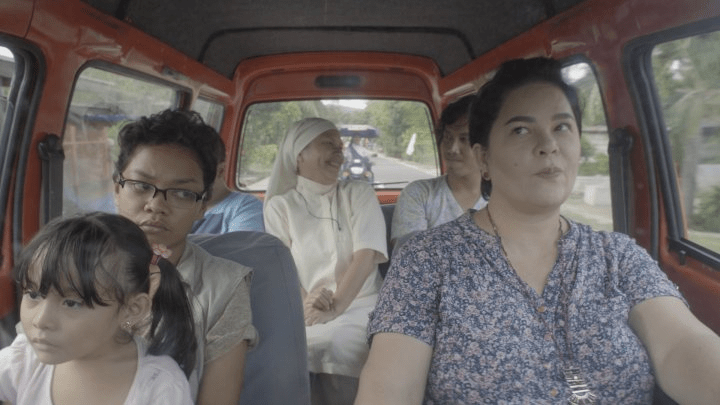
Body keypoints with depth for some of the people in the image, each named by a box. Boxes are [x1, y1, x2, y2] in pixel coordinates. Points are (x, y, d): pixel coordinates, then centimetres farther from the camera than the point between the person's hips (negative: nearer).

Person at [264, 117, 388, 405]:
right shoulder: (280, 205, 11)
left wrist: (336, 307, -20)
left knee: (337, 346, -31)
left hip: (357, 309, 0)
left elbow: (367, 253, -4)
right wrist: (304, 304, -24)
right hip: (302, 316, 0)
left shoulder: (359, 193, 11)